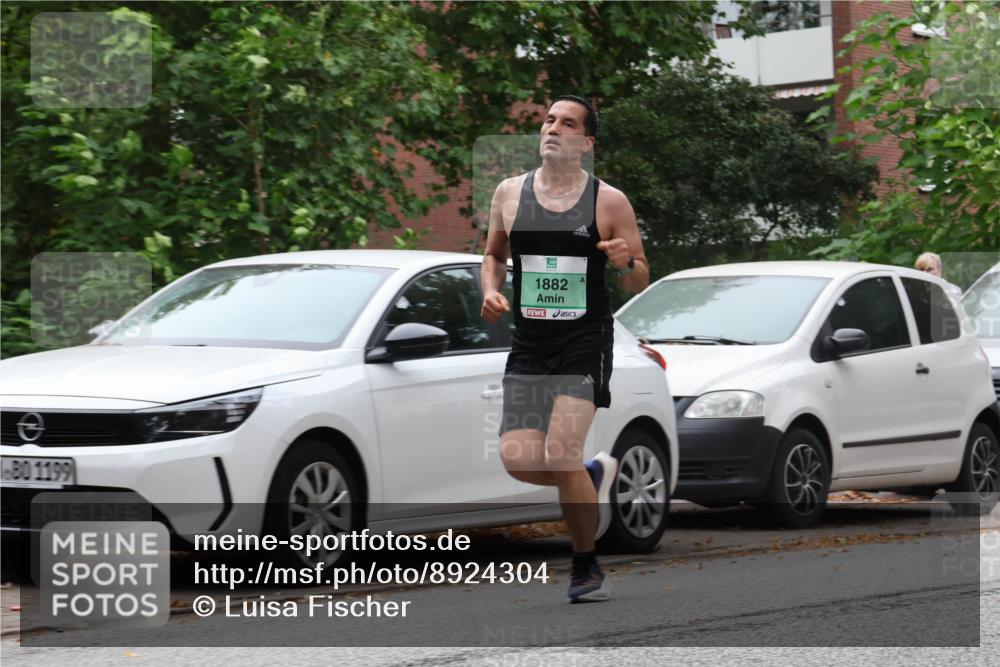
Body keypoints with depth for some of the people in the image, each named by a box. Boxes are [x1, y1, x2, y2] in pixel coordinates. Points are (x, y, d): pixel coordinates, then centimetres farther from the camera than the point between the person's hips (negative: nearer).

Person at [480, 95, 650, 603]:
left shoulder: (609, 201, -3)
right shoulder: (510, 193, 5)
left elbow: (640, 284, 3)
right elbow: (494, 256, 21)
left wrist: (626, 263, -19)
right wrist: (491, 292, 1)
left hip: (586, 342, -4)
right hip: (529, 345, 4)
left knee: (560, 454, -16)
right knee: (519, 461, -7)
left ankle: (587, 569, 4)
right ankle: (594, 475, 27)